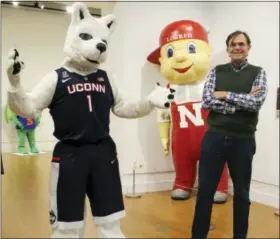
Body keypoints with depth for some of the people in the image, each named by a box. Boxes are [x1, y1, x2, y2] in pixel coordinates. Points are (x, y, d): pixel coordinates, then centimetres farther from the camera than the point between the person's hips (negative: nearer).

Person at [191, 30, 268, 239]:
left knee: (242, 192, 14)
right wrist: (241, 102, -14)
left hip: (243, 140, 0)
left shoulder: (258, 73, 2)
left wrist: (225, 95, -12)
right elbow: (207, 101, -9)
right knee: (205, 189, 6)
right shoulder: (216, 71, 5)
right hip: (215, 137, 1)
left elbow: (256, 103, -14)